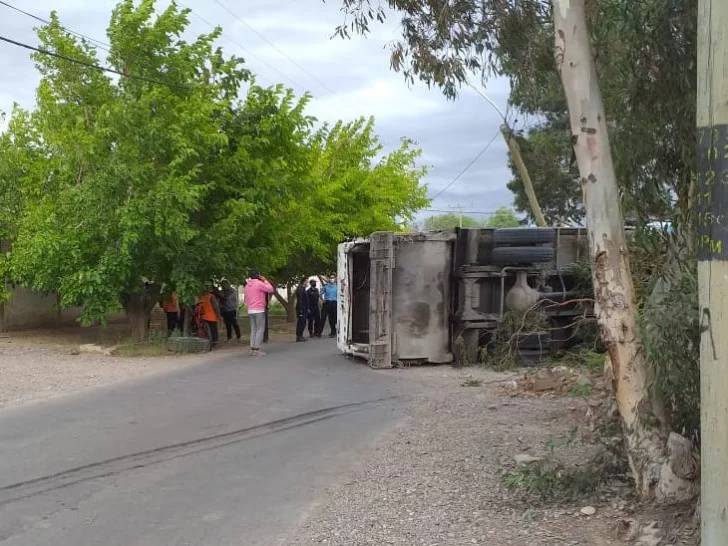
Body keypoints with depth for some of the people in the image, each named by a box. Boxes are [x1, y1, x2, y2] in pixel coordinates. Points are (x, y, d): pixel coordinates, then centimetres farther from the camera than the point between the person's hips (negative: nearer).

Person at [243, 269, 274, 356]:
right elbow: (271, 289, -7)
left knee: (253, 330, 10)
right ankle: (257, 349, -10)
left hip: (250, 310, 7)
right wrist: (265, 281, 3)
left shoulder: (247, 285, 12)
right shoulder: (259, 283, -11)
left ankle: (252, 349, 5)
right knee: (260, 329, -4)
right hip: (259, 310, -7)